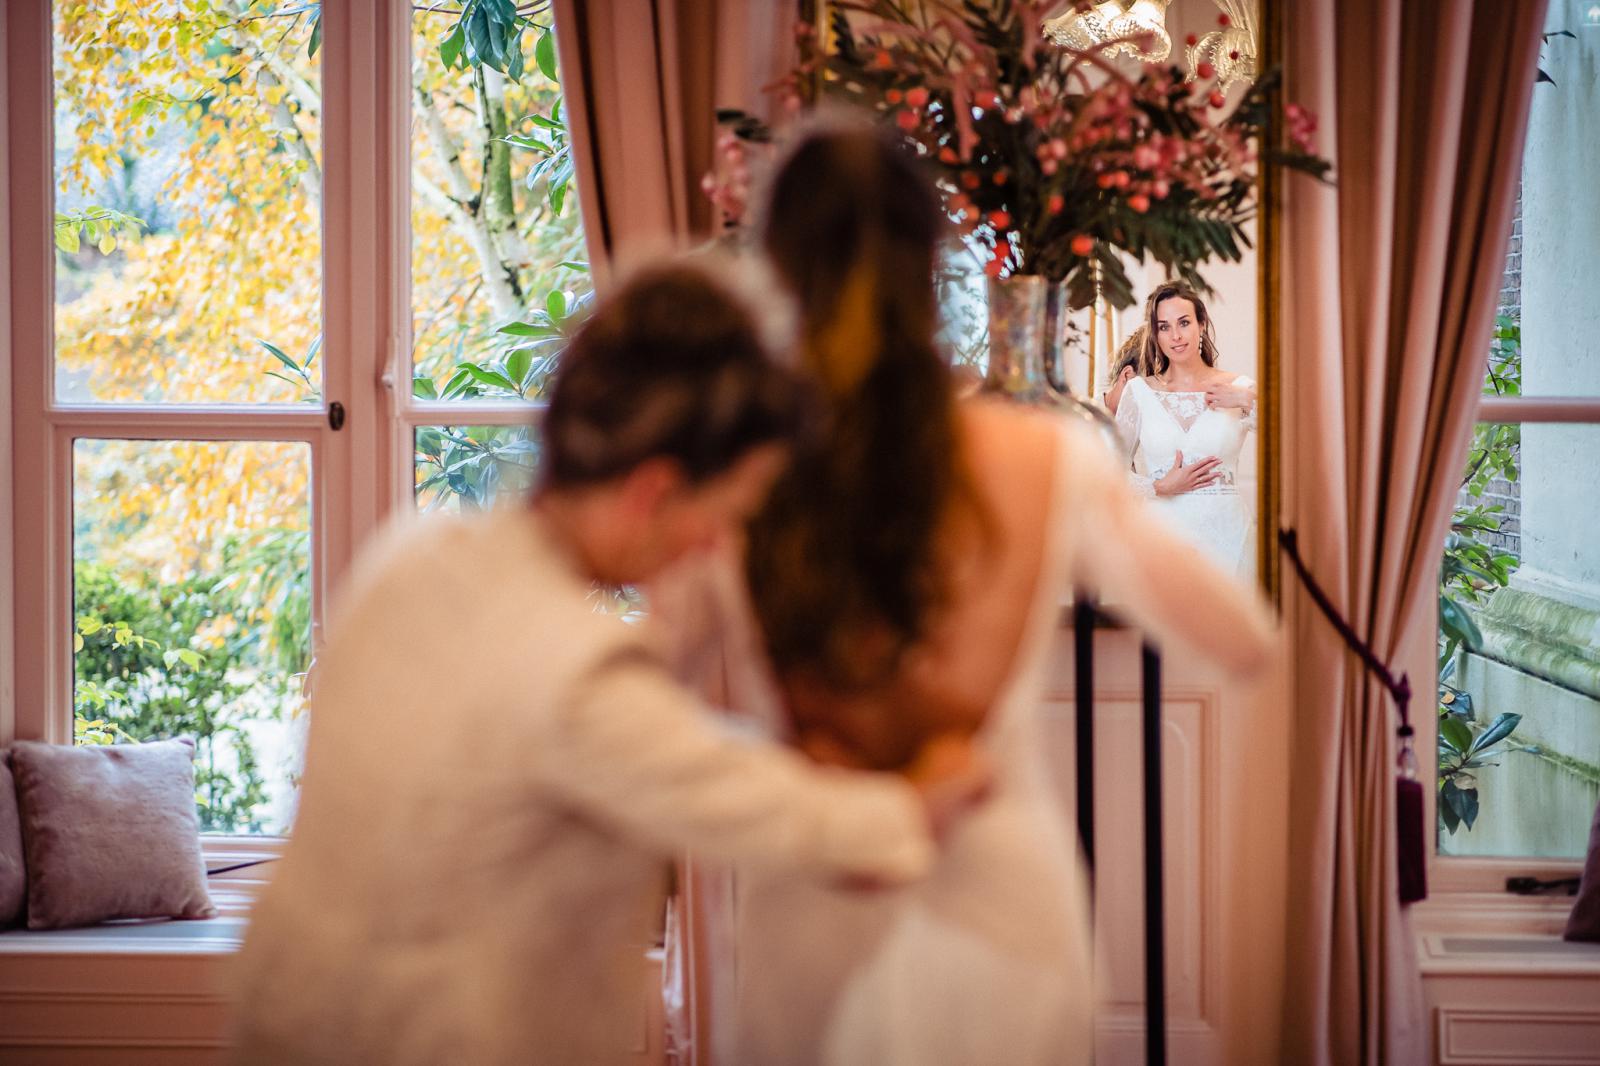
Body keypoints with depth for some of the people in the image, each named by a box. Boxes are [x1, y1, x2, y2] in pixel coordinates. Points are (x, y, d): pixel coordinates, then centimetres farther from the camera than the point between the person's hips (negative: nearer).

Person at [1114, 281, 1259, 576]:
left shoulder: (1240, 389, 3)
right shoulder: (1138, 392, 5)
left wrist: (1248, 402, -14)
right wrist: (1161, 487, -6)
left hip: (1226, 532, 0)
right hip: (1165, 532, 0)